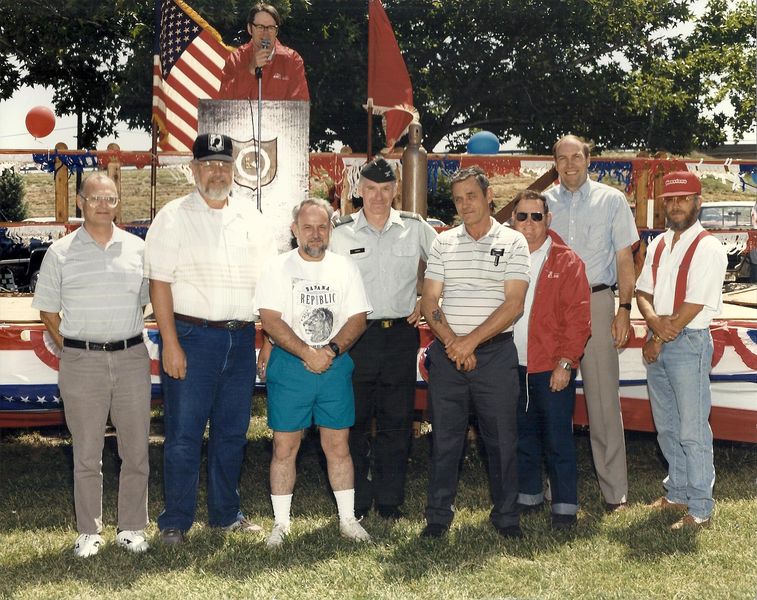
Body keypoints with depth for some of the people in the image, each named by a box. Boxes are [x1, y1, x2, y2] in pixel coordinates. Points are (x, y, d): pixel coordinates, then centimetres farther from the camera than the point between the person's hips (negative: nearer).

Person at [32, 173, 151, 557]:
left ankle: (131, 529, 17)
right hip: (81, 363, -1)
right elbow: (48, 311, 6)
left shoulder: (137, 249, 6)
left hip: (131, 357, 2)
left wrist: (126, 343, 8)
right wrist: (74, 352, 2)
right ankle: (89, 532, 15)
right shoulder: (60, 253, 2)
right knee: (86, 453, 5)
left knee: (136, 450, 5)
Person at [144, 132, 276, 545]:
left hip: (241, 339, 5)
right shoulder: (174, 217, -2)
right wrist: (171, 344, -14)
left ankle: (225, 512, 24)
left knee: (232, 432, 12)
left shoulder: (251, 218, 12)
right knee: (184, 434, -2)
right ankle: (175, 521, 8)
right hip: (192, 336, -4)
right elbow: (159, 283, -7)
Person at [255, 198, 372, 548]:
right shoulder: (279, 269, 0)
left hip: (335, 365, 2)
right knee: (285, 446, 1)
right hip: (289, 366, -2)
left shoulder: (345, 269, 8)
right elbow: (270, 320, -9)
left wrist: (331, 350, -13)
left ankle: (348, 519, 16)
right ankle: (281, 523, 10)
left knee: (338, 445, 6)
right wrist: (308, 354, -17)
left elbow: (358, 319, 3)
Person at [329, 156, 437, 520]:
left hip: (401, 335, 1)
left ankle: (389, 500, 16)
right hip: (356, 336, -1)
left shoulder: (415, 228, 3)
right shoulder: (340, 233, 0)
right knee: (355, 420, 3)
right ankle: (356, 500, 13)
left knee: (396, 421, 6)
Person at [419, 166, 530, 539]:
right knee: (444, 438, 6)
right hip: (447, 353, 2)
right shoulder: (443, 244, 10)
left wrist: (472, 340, -15)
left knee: (501, 438, 3)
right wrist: (451, 341, -11)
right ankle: (438, 517, 15)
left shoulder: (512, 243, 1)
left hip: (495, 353, -2)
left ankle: (506, 515, 16)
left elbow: (514, 303, -8)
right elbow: (429, 302, 5)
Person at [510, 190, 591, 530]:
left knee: (557, 438, -1)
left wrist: (565, 362, -13)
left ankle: (565, 505, 7)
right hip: (513, 367, 4)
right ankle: (529, 495, 26)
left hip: (552, 368, -4)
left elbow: (578, 319, -7)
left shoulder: (567, 262, -3)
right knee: (522, 435, 13)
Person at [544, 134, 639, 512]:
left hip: (595, 300, -2)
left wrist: (624, 309, -5)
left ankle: (614, 490, 3)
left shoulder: (611, 200, 5)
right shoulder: (544, 202, 9)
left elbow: (624, 259, 4)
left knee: (603, 399, -2)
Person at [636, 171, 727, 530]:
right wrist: (653, 320, -11)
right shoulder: (658, 245, 12)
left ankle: (699, 509, 1)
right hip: (657, 344, 8)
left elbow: (694, 306, -16)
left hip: (689, 343, -7)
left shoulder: (707, 248, -11)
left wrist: (659, 339, -11)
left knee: (692, 431, -5)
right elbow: (642, 291, 10)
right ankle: (677, 493, 28)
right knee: (666, 427, 15)